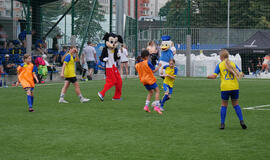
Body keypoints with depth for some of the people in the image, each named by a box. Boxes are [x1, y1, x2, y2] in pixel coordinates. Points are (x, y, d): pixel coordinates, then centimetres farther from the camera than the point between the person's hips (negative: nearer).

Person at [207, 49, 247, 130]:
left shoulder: (219, 65, 3)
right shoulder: (233, 64, 9)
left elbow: (214, 76, -5)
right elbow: (241, 74, 4)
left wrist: (208, 77, 14)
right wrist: (241, 75, 27)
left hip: (225, 88, -2)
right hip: (235, 87, 2)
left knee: (224, 105, 8)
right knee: (236, 104, 13)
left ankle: (222, 124, 7)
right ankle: (241, 121, 3)